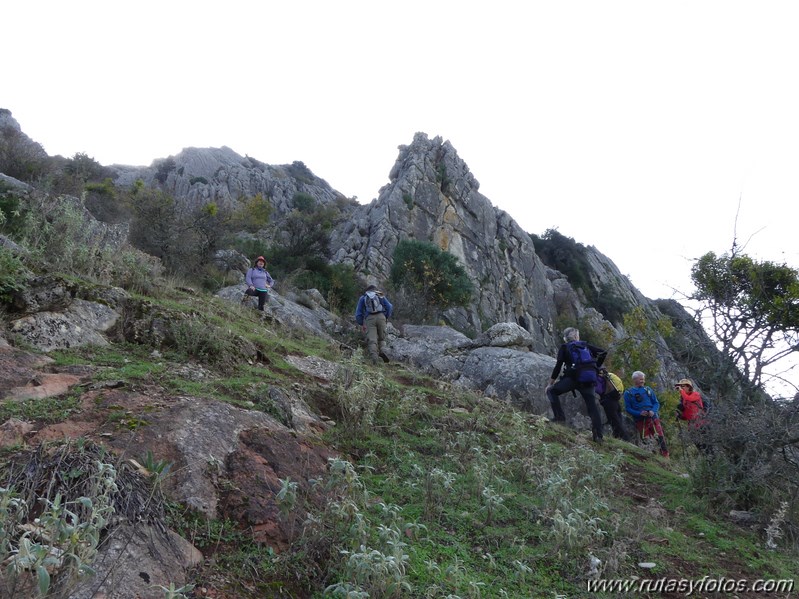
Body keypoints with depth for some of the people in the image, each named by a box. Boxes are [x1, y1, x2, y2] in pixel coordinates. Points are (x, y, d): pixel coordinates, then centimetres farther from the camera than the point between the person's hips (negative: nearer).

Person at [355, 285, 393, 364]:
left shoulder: (363, 298, 23)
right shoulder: (381, 296, 23)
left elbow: (358, 313, 17)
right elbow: (390, 307, 10)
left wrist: (361, 324, 25)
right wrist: (386, 317, 20)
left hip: (369, 319, -1)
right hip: (381, 317, 1)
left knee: (372, 340, -8)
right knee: (381, 337, 17)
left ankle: (374, 357, -28)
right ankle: (380, 350, -11)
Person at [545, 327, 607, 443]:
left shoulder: (564, 347, 11)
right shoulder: (585, 345, 21)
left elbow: (558, 366, 3)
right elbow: (603, 352, 13)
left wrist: (550, 383, 8)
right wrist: (596, 366, 25)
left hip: (574, 377, -4)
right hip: (589, 379, 4)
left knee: (552, 391, 10)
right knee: (592, 407, 7)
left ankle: (559, 416, -4)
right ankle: (598, 435, -2)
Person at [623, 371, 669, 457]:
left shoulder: (648, 389, 11)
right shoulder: (628, 393, 4)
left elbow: (656, 403, 12)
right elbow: (628, 408, -1)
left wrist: (653, 411, -9)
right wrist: (639, 413, -16)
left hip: (653, 417, 1)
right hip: (640, 420, -1)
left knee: (660, 437, -8)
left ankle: (665, 456, -3)